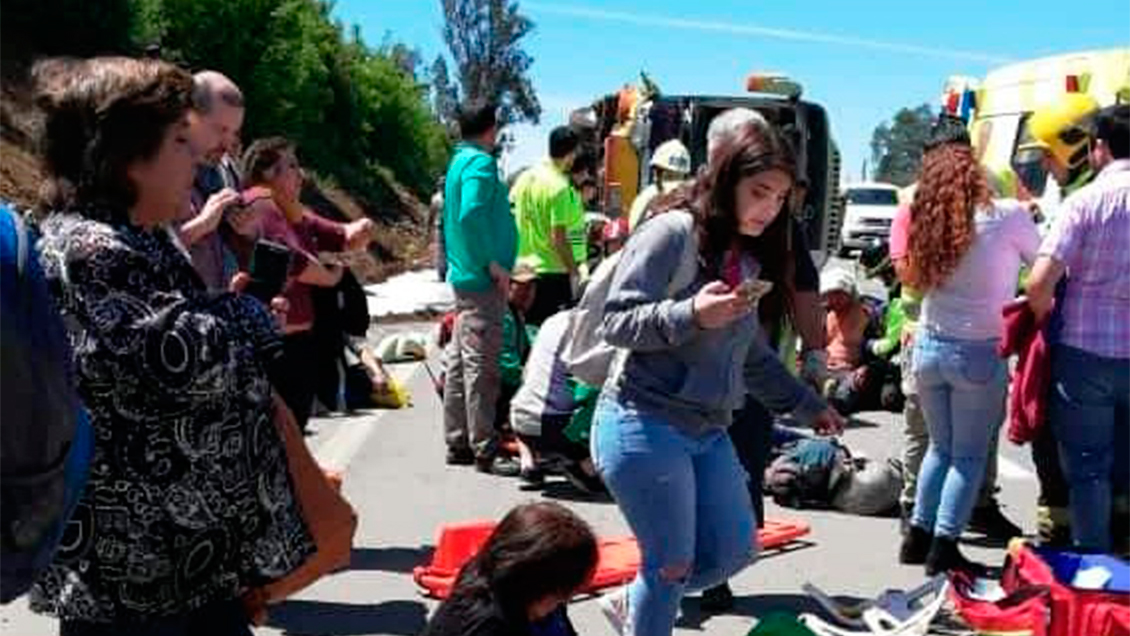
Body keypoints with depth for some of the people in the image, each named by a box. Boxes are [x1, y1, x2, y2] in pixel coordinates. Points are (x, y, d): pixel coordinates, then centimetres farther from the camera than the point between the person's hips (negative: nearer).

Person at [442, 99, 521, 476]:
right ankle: (484, 451, 0)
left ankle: (457, 443, 22)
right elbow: (471, 215, -27)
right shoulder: (481, 163, -13)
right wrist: (493, 264, -20)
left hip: (464, 275, 10)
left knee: (458, 361, 13)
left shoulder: (459, 161, 17)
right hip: (483, 280, -10)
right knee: (481, 365, -5)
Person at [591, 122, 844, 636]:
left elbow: (753, 356, 22)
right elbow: (616, 322, -16)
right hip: (645, 425, -8)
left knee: (734, 551, 12)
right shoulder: (672, 232, -12)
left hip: (708, 431, 8)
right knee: (673, 565, -1)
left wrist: (806, 404, 23)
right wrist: (691, 314, -28)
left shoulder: (749, 260, 14)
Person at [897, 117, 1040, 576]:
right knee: (970, 456, 9)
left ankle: (918, 538, 24)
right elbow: (1042, 263, 3)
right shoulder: (1008, 216, -12)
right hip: (980, 353, -4)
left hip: (929, 346, 4)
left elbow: (915, 277, 1)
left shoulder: (927, 219, -2)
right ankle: (943, 549, 11)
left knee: (941, 447, 20)